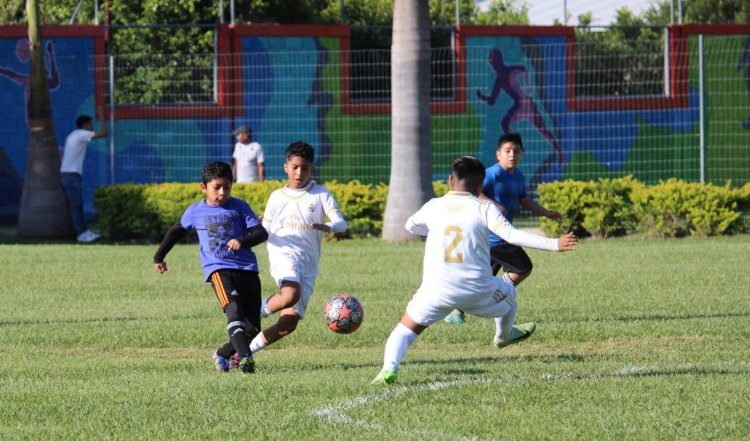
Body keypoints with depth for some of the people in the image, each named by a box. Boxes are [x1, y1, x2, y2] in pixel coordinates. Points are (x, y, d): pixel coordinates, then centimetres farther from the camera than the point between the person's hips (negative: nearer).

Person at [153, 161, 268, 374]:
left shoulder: (239, 207, 7)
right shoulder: (195, 211, 10)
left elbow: (261, 233, 1)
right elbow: (177, 230, 28)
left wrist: (243, 241, -20)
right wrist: (159, 256, 32)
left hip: (247, 269, 2)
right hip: (218, 269, -2)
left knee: (252, 328, 0)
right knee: (233, 309, -31)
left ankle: (222, 355, 24)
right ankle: (245, 357, -44)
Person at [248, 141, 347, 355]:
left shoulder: (321, 193, 8)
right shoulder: (277, 197, 12)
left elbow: (341, 223, -3)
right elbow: (265, 231, 18)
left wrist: (327, 226, -26)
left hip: (309, 264, 2)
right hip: (283, 255, -2)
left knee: (289, 323, -4)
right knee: (290, 294, -36)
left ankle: (247, 349, 10)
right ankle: (256, 313, -11)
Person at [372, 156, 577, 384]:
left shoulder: (433, 206, 6)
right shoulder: (484, 208, -3)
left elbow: (410, 226, 26)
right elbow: (512, 235, -14)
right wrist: (554, 244, -13)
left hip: (437, 289, 1)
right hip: (477, 291, -1)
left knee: (405, 329, 13)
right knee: (508, 292, 31)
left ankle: (389, 367, -15)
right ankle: (504, 335, 57)